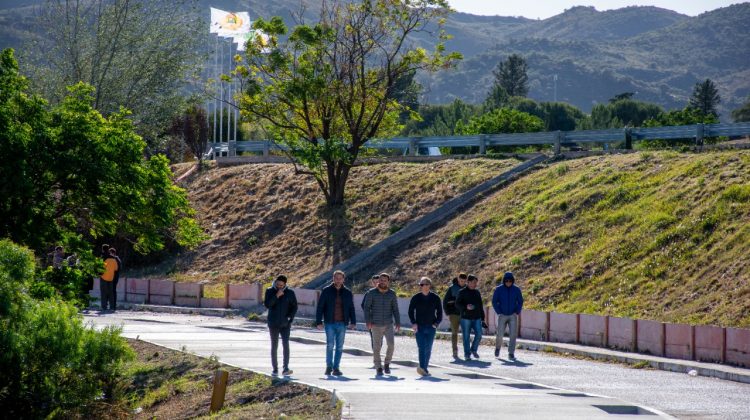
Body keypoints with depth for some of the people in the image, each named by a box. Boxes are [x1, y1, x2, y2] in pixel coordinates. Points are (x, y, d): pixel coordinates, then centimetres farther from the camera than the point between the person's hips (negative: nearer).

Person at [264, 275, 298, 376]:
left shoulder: (290, 293, 1)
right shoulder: (270, 291, 0)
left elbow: (294, 307, 5)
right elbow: (267, 304, -11)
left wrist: (290, 319, -7)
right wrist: (276, 296, -20)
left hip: (285, 324, -1)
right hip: (273, 324, 1)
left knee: (285, 344, -15)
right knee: (274, 346, 7)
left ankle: (286, 368, -21)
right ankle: (275, 369, 14)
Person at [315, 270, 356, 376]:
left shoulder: (347, 293, 8)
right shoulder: (326, 291, 1)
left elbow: (351, 308, 12)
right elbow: (320, 307, 0)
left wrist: (353, 322, 2)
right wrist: (318, 322, -6)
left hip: (342, 324, 2)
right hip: (330, 323, -2)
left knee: (339, 347, 3)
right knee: (330, 345, -5)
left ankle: (336, 368, 9)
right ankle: (329, 366, 9)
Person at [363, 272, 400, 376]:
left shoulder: (392, 294, 2)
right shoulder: (372, 293, -3)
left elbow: (395, 309, 6)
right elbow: (367, 307, -2)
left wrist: (398, 322, -4)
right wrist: (368, 321, -13)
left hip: (388, 324, 1)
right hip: (376, 325, -1)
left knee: (390, 344, -15)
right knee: (376, 347, 1)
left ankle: (387, 364, 4)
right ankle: (379, 368, 11)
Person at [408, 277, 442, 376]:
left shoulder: (435, 298, 5)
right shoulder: (415, 298, 4)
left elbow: (439, 312, 11)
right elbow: (411, 311, 8)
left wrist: (437, 323, -2)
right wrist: (414, 323, -6)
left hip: (431, 327, 1)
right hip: (419, 327, -1)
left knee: (428, 349, 3)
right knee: (422, 348, -14)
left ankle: (425, 368, 15)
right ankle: (422, 367, -27)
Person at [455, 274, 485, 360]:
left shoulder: (477, 292, 15)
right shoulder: (462, 292, -1)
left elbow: (481, 306, 19)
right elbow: (457, 304, -6)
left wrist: (482, 318, 17)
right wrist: (466, 307, -23)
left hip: (476, 318, 4)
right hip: (466, 318, -4)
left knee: (479, 334, -7)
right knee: (466, 336, -1)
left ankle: (474, 350, 14)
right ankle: (467, 354, 7)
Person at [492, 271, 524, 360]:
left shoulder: (516, 289, 0)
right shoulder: (499, 289, -4)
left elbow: (520, 302, 8)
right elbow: (494, 302, 1)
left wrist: (517, 312, -3)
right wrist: (499, 312, -8)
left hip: (513, 316, 1)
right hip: (502, 315, -1)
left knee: (513, 334, -9)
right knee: (500, 335, -2)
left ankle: (511, 354, -5)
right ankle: (498, 347, 28)